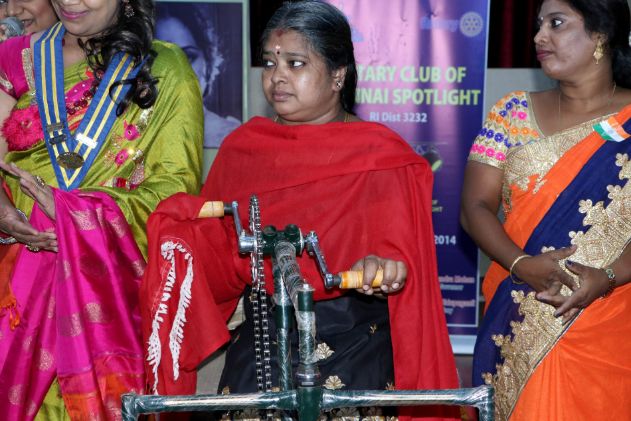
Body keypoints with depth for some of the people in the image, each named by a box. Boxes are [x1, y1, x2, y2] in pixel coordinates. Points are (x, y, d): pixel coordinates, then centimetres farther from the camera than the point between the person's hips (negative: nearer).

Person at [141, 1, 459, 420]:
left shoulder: (380, 154, -5)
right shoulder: (242, 147, 5)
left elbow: (402, 253, -11)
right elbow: (222, 261, 7)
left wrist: (382, 267, -32)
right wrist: (183, 232, -12)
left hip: (355, 353, -3)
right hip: (261, 346, 3)